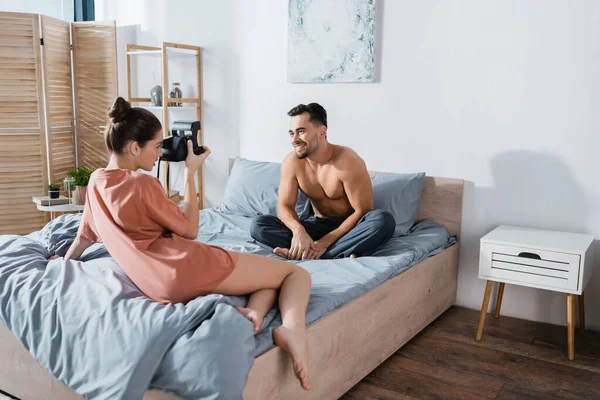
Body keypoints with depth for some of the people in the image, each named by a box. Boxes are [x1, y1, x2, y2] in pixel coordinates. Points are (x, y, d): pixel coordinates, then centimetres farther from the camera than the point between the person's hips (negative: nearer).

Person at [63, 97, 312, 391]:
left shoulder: (96, 181, 16)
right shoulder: (142, 183, -6)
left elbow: (84, 235, 29)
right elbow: (190, 230, 1)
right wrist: (190, 172, 5)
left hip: (157, 285, 7)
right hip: (186, 268, -7)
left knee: (270, 276, 21)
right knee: (296, 271, 3)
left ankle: (252, 313, -14)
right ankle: (292, 326, -28)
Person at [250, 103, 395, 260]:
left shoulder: (348, 161, -21)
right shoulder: (291, 162, -9)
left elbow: (363, 211, -21)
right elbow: (284, 206, -10)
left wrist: (326, 241, -28)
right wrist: (298, 230, -33)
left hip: (349, 227, -3)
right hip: (318, 225, 3)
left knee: (384, 220, -37)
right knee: (258, 225, -17)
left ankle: (306, 255, -33)